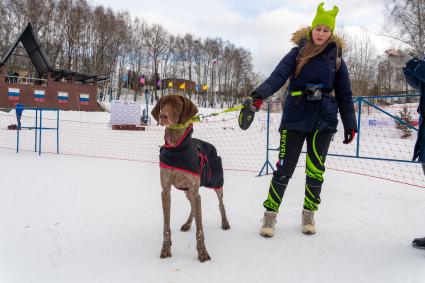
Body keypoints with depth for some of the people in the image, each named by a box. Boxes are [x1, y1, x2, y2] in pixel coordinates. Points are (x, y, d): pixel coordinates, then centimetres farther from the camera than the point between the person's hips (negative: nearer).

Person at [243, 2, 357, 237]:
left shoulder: (336, 58, 8)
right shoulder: (298, 53, 3)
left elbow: (344, 94, 11)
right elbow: (278, 76, -12)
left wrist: (350, 124, 9)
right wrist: (259, 95, -30)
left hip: (323, 121, 2)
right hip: (295, 118, -2)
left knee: (316, 169, 3)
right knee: (284, 167, -4)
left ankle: (308, 213, 23)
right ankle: (270, 213, 10)